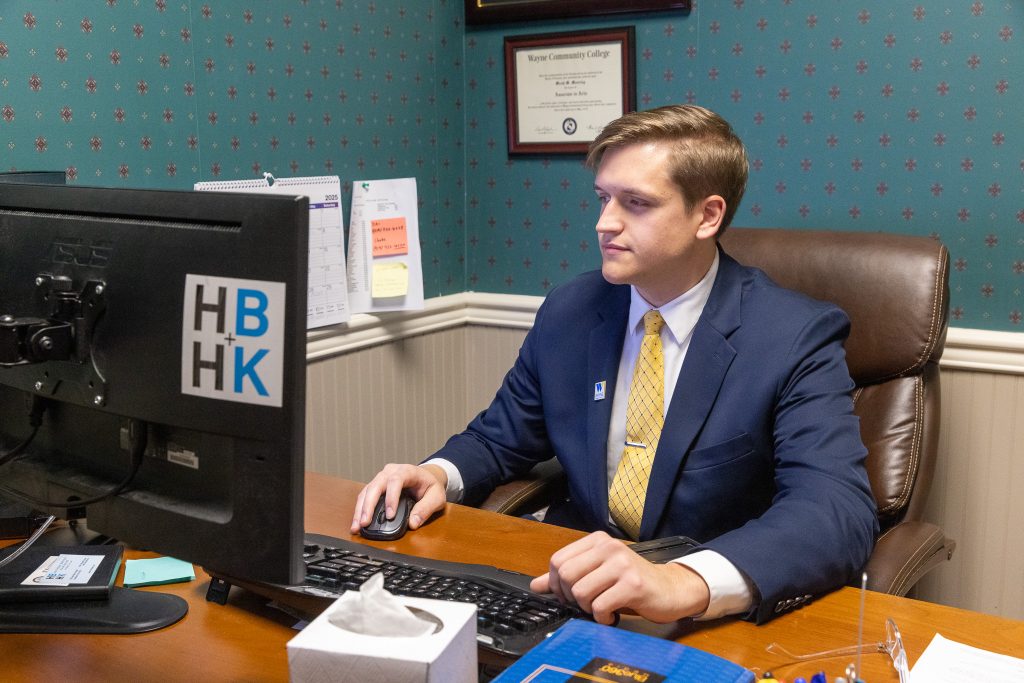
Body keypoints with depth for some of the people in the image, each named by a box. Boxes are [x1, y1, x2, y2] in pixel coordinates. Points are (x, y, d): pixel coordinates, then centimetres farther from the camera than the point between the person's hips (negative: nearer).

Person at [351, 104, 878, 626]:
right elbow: (499, 438, 14)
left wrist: (688, 583, -44)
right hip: (573, 587, 5)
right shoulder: (568, 313, 2)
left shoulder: (798, 339, -12)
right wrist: (439, 475, -11)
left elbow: (841, 510, -26)